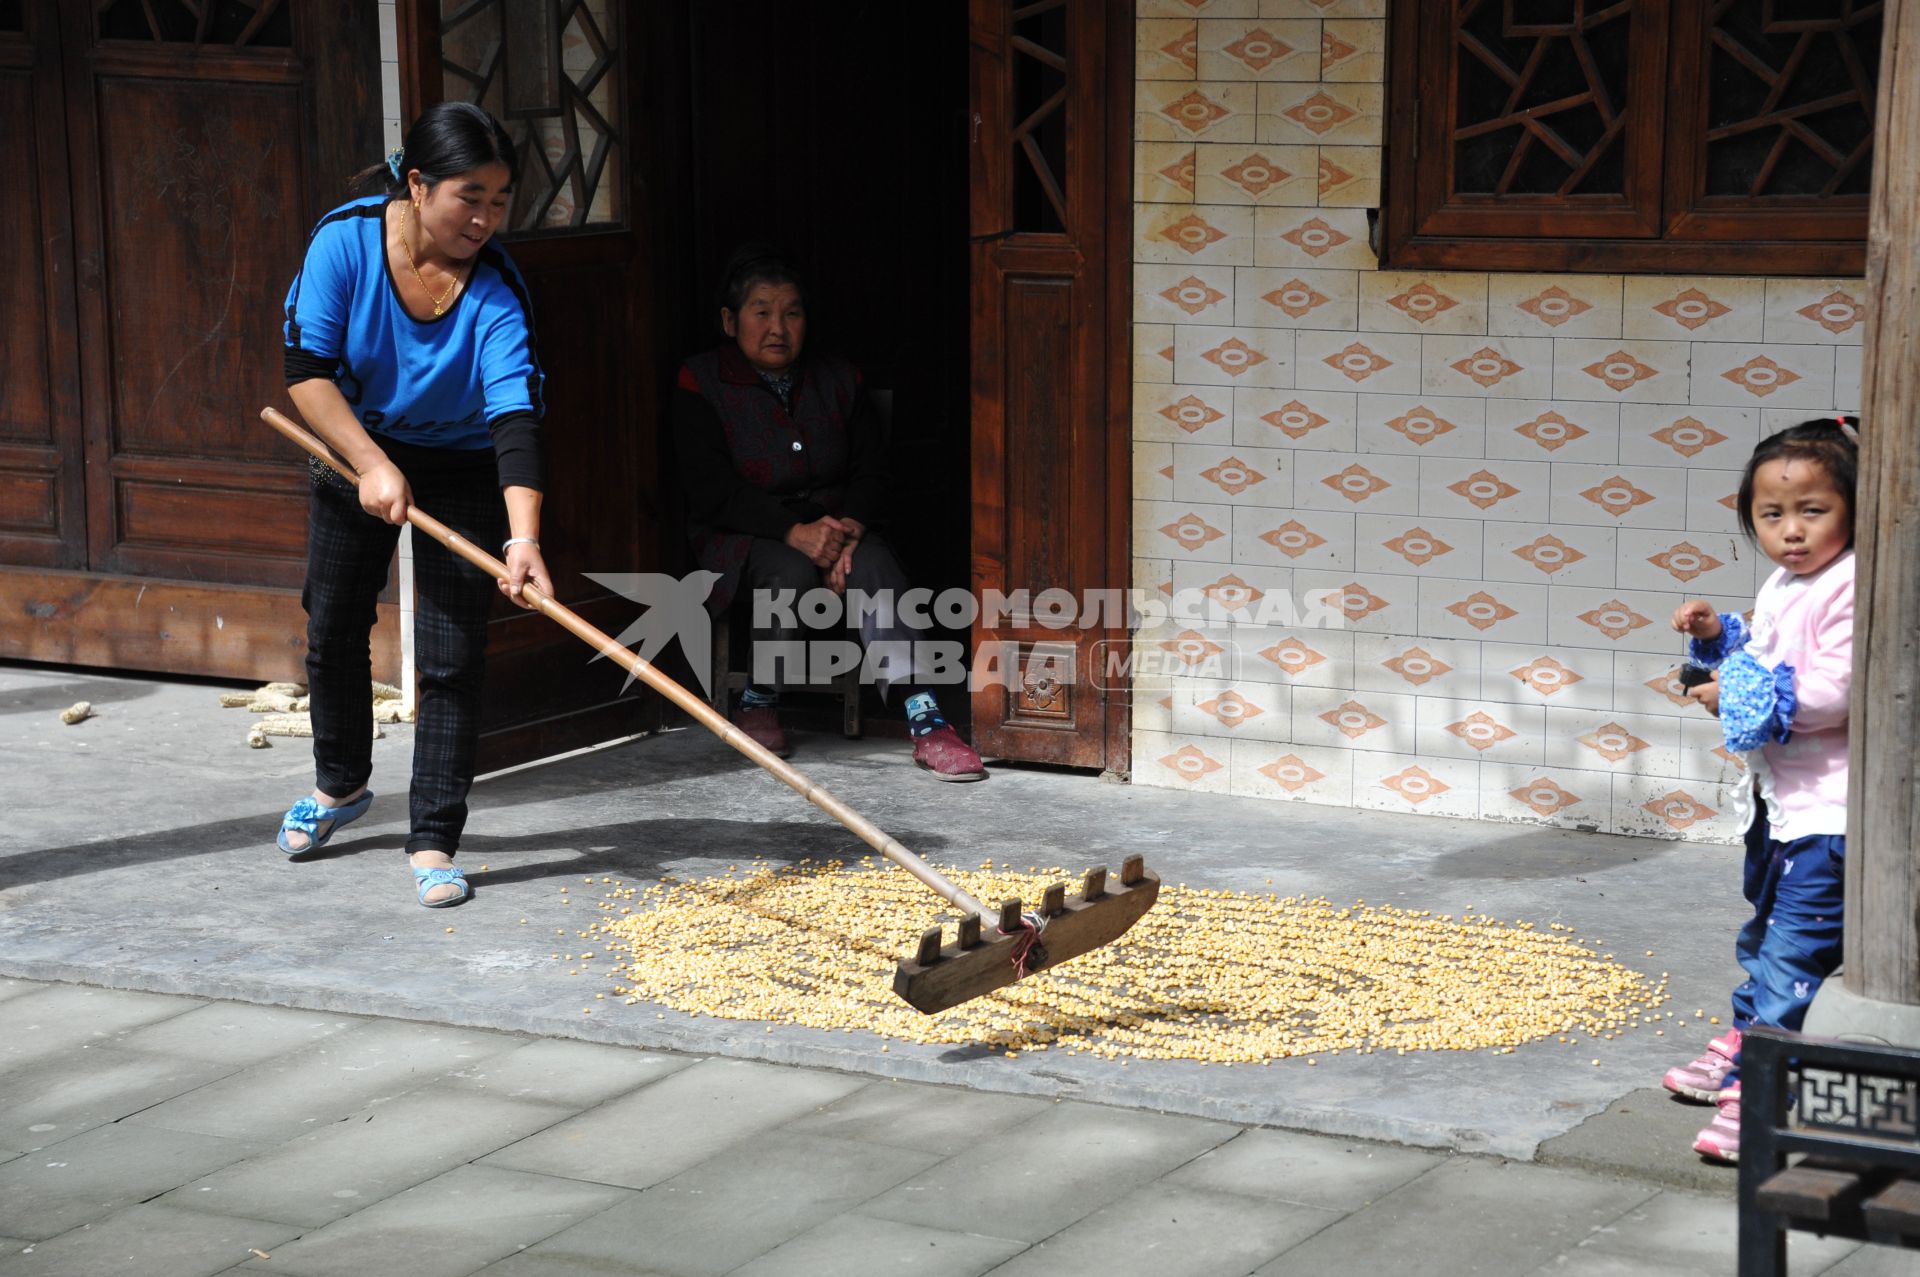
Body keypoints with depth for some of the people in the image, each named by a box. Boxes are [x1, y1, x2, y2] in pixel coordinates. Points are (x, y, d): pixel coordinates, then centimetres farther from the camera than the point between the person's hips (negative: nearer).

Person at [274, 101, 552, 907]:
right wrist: (372, 464, -29)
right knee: (333, 629, 15)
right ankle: (341, 786, 41)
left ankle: (433, 844, 0)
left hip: (461, 470, -2)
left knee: (452, 658, -9)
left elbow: (515, 415, -35)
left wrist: (524, 539, -46)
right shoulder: (347, 239, -23)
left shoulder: (495, 289, -26)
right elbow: (306, 370, -20)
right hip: (356, 452, 2)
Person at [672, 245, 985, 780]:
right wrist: (795, 533, -25)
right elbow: (711, 490, -13)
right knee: (791, 571, -36)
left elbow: (872, 470, 3)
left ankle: (925, 721, -39)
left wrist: (847, 532, -19)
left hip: (835, 524, 3)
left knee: (875, 566, -29)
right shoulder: (702, 385, -2)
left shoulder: (838, 380, 11)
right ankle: (758, 702, -14)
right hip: (744, 536, -3)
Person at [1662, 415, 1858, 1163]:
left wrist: (1743, 700, -20)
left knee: (1792, 953, -10)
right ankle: (1744, 1041, 41)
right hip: (1781, 800, 10)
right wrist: (1718, 634, 9)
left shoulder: (1852, 590, -20)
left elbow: (1833, 692, -27)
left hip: (1827, 812, -10)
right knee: (1765, 934, 25)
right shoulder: (1782, 587, 11)